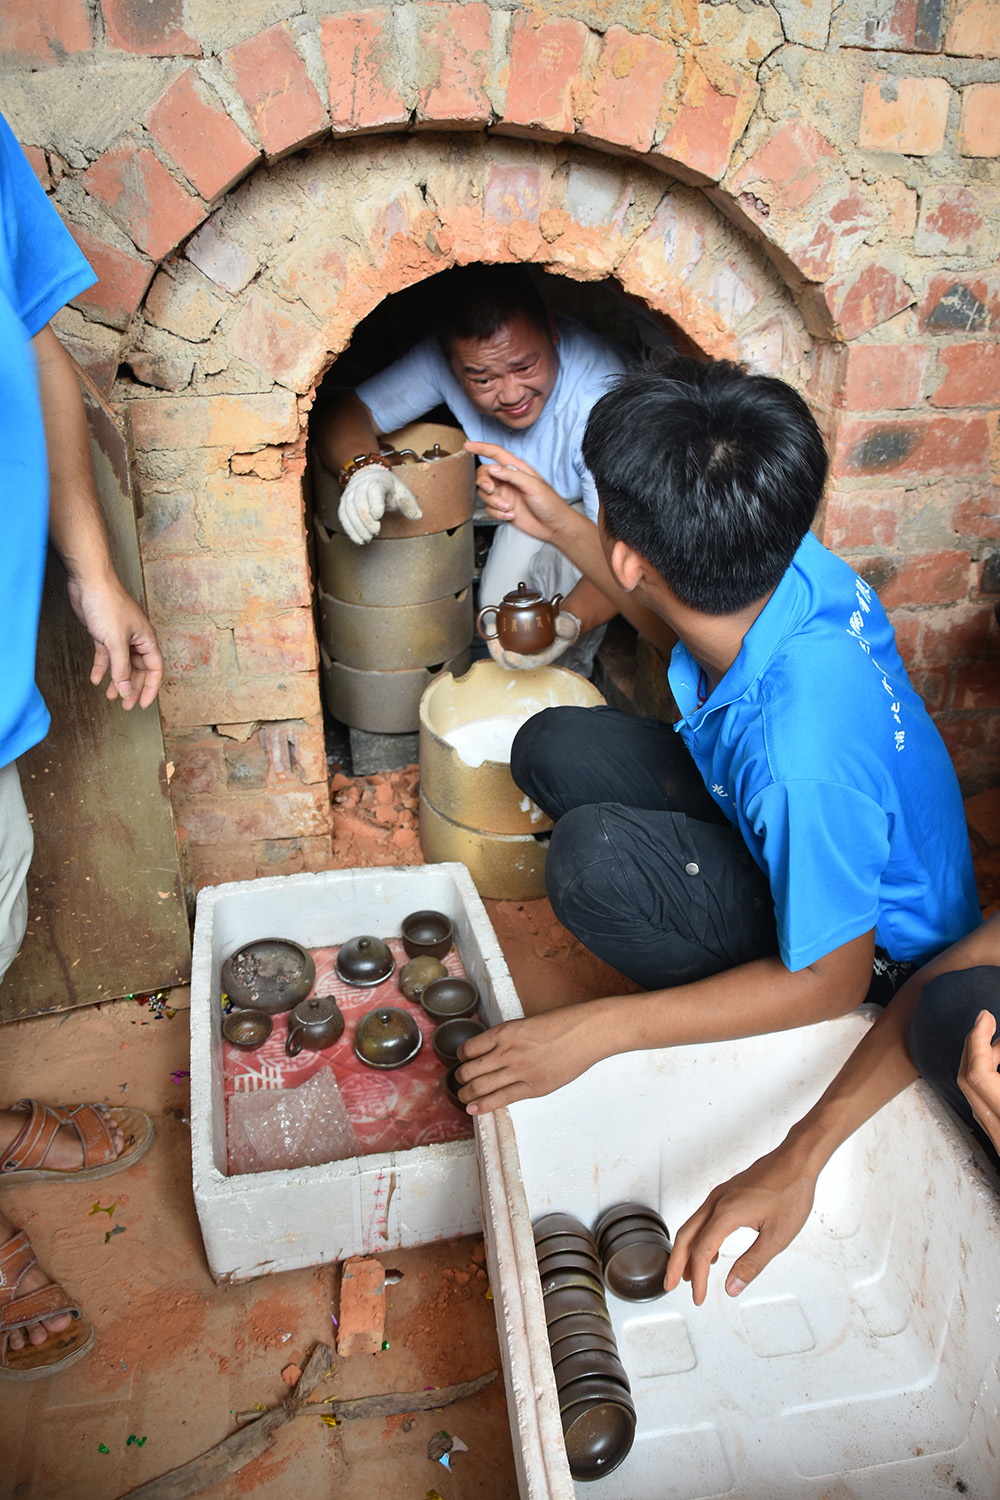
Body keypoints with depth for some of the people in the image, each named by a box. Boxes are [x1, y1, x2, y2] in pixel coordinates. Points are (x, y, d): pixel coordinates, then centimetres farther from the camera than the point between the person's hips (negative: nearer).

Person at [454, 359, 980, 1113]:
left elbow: (830, 980, -27)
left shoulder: (803, 758, -43)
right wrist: (557, 524, 8)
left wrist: (600, 1028, -26)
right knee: (551, 746, -3)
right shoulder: (788, 565, -21)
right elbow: (682, 612, 7)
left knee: (593, 855, -32)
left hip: (871, 946, -7)